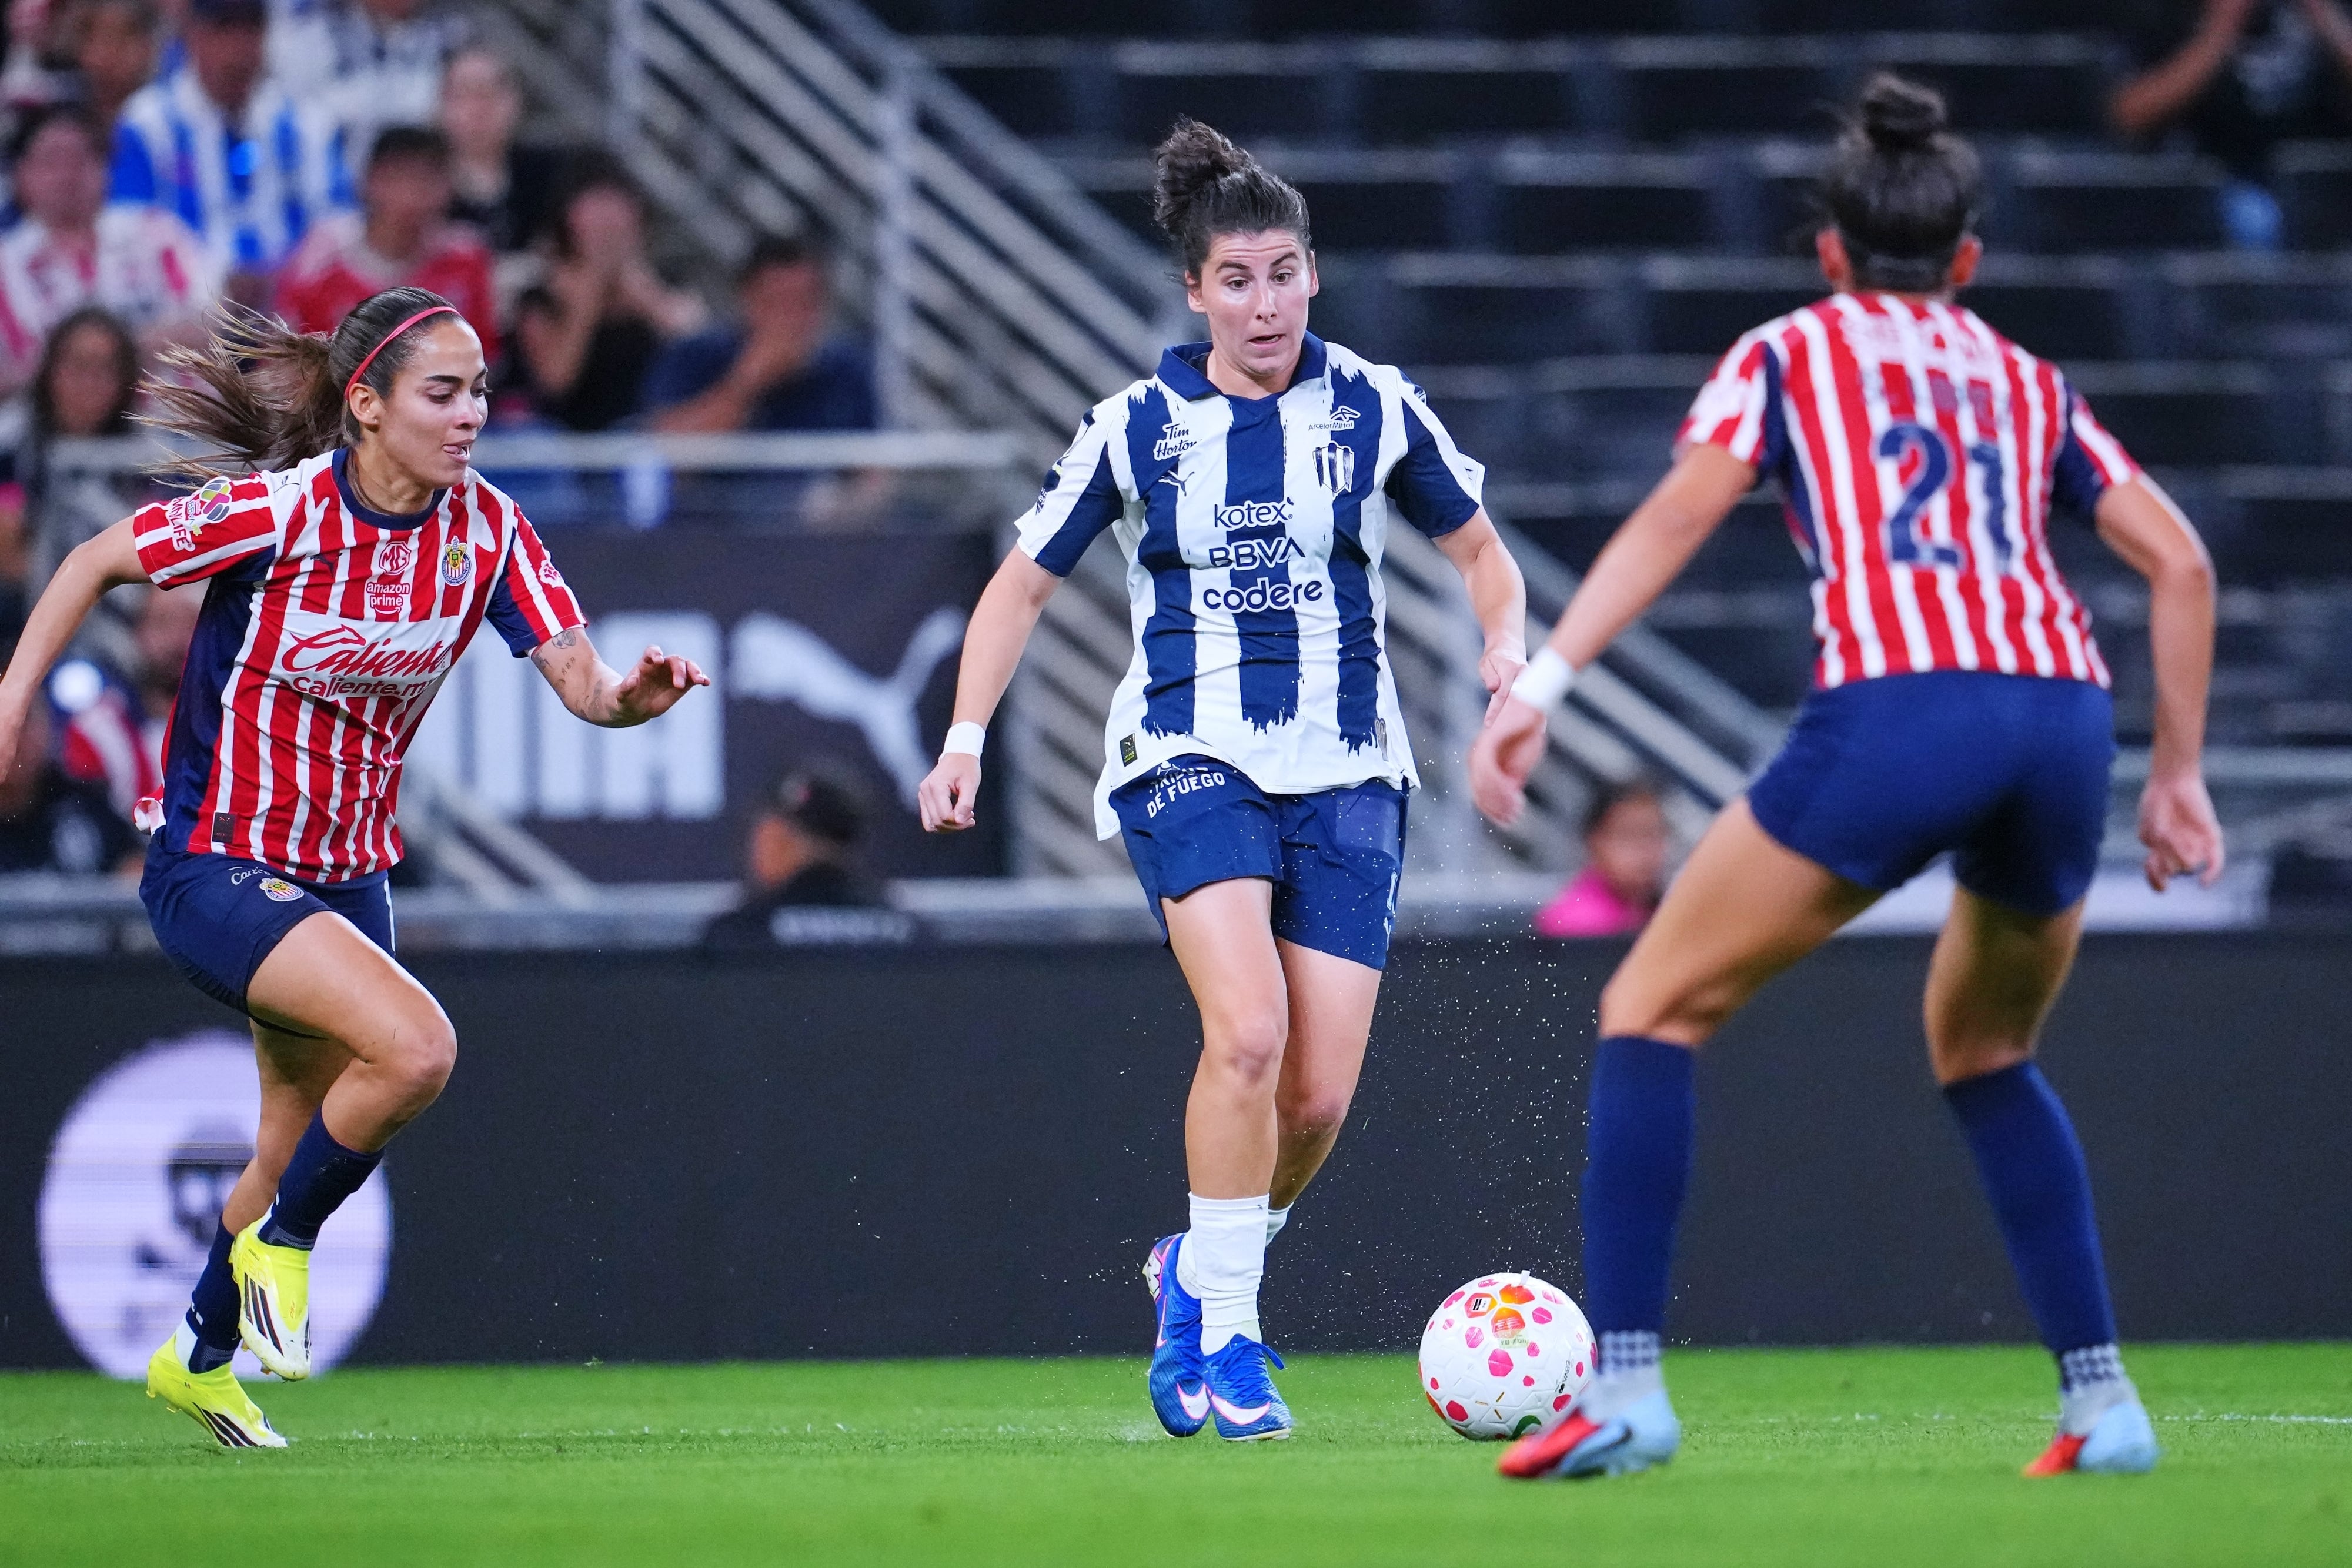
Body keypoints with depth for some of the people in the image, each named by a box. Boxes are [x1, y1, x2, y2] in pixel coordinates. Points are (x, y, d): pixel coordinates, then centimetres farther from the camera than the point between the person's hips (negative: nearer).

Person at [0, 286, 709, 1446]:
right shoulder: (277, 511, -21)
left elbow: (577, 677, -11)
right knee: (415, 1047, -27)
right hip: (215, 864, -6)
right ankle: (281, 1243, -2)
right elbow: (98, 562, -8)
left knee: (302, 1152, 18)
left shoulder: (486, 529, -7)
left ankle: (198, 1361, 43)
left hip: (349, 869, 7)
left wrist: (630, 695, -33)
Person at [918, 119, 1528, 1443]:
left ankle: (1196, 1275, 24)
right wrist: (967, 736, 1)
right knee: (1250, 1032, -25)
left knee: (1321, 1095, -6)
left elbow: (1482, 552, 15)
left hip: (1346, 777, 2)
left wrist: (1508, 639, -6)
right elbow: (1026, 585, 12)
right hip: (1191, 761, -2)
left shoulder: (1375, 409, 4)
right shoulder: (1137, 428, 2)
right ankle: (1225, 1336, -14)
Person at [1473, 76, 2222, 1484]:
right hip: (2066, 715, 4)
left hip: (1895, 713, -4)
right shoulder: (2027, 381, 27)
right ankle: (2102, 1402, 19)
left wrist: (1542, 683, -7)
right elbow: (2179, 562, 21)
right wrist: (2178, 778, 26)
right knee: (1985, 1052, 28)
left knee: (1654, 1008, 8)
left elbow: (1675, 518, 1)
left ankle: (1626, 1386, -7)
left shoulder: (1788, 355, 17)